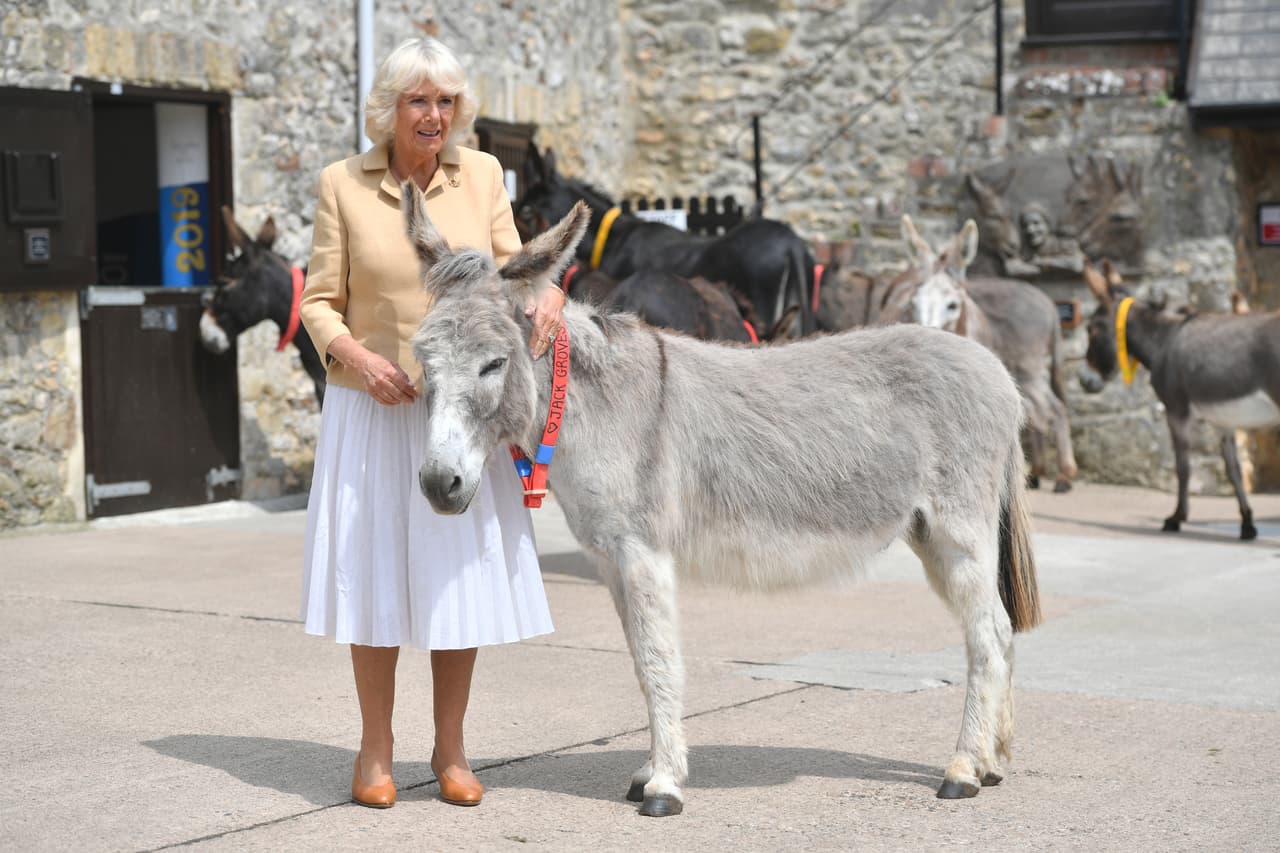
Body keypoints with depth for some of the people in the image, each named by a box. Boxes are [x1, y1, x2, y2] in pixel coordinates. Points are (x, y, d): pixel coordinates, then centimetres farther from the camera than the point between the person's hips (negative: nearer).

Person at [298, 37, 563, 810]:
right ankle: (376, 751, 17)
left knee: (461, 570, 5)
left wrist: (547, 291, -17)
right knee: (375, 575, 4)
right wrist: (358, 356, -19)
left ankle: (450, 749, 18)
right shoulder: (343, 184, -3)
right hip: (372, 407, -2)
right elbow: (321, 302, -1)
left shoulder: (482, 175, 2)